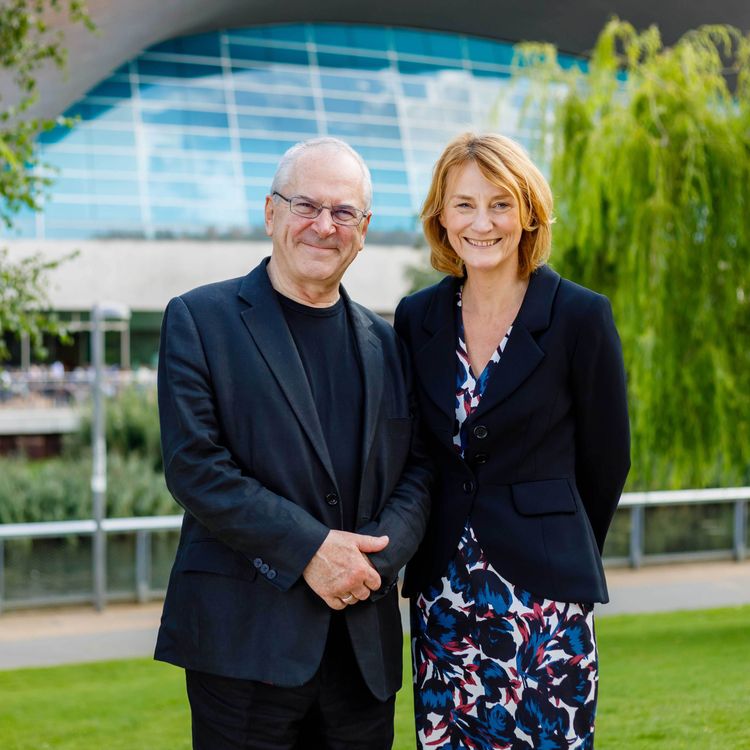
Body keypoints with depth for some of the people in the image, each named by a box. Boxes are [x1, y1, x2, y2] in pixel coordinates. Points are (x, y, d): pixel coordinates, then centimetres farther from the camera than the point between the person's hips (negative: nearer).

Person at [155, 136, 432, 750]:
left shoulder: (385, 343, 14)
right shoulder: (200, 319, -1)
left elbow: (418, 470, 10)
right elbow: (193, 466, -10)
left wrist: (376, 552, -10)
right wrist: (311, 547, -16)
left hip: (364, 644, 4)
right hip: (246, 640, -4)